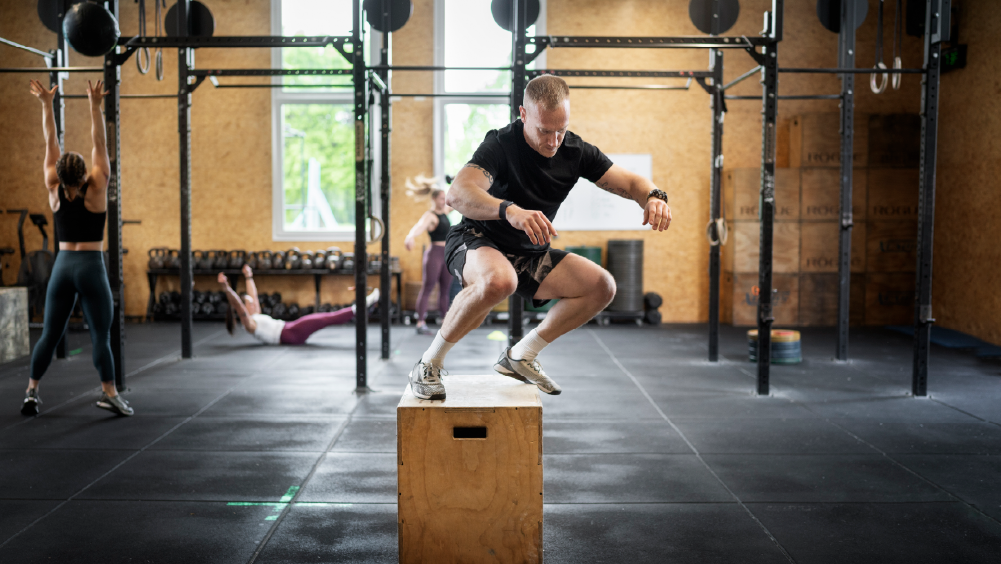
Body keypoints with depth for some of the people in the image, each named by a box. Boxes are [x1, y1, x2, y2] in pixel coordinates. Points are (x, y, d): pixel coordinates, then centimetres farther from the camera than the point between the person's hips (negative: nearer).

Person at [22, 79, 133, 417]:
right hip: (91, 266, -4)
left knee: (49, 334, 11)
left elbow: (50, 143, 3)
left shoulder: (55, 191, 0)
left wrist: (46, 104, 6)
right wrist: (96, 106, -11)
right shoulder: (95, 190, -10)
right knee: (101, 337, -4)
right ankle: (110, 394, -6)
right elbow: (99, 145, -9)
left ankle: (31, 392, 12)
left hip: (62, 266, 4)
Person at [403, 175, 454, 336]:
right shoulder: (430, 216, -13)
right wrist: (411, 236, -53)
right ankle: (421, 324, -8)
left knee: (445, 290, 11)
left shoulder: (444, 211, 12)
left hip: (447, 255, 8)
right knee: (427, 289, -7)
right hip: (435, 253, -8)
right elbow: (420, 226, -34)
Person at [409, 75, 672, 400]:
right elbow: (458, 194, -39)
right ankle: (430, 362, -19)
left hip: (529, 254, 6)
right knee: (499, 281, -40)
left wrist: (653, 196, -27)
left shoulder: (575, 151, -5)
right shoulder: (501, 145, -22)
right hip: (475, 243, -6)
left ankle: (520, 355, 4)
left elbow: (630, 182, -1)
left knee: (602, 287, -9)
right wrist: (509, 210, -58)